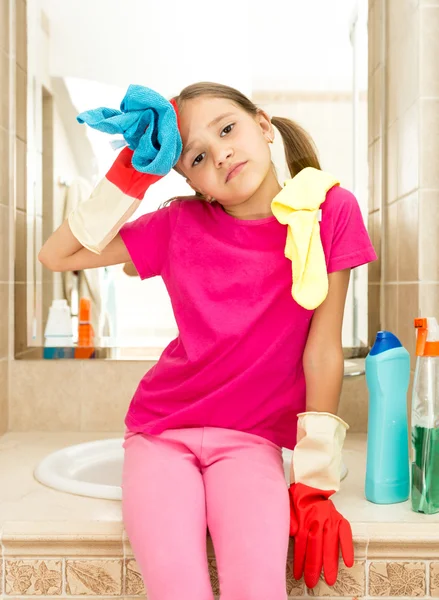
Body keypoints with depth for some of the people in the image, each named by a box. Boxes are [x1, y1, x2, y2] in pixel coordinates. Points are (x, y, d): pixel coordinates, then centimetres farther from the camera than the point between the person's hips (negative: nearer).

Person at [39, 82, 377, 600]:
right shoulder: (181, 223, -4)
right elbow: (57, 255, 2)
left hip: (251, 439, 0)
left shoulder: (330, 210, -7)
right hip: (162, 432, 1)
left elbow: (322, 349, -6)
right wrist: (128, 177, -9)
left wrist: (314, 481, -6)